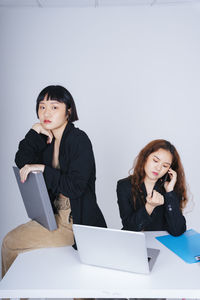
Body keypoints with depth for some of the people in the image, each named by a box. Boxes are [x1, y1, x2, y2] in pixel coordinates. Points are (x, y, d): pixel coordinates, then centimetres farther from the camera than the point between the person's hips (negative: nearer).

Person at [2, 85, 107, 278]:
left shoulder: (79, 139, -17)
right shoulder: (47, 139, 8)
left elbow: (75, 187, -23)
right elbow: (21, 163, -1)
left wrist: (43, 169, -23)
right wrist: (35, 131, -6)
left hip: (77, 221, -8)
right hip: (56, 214, 8)